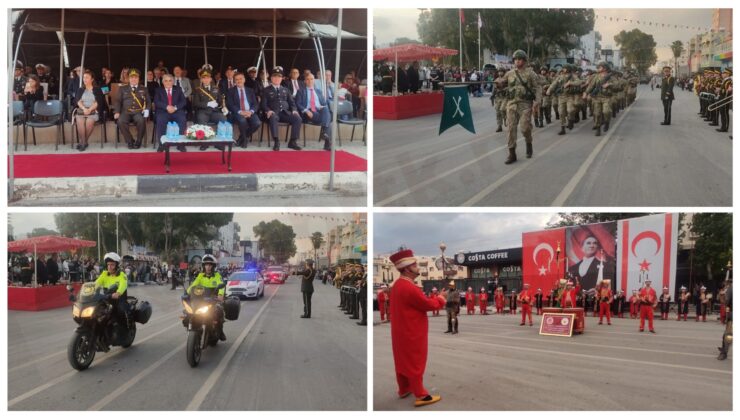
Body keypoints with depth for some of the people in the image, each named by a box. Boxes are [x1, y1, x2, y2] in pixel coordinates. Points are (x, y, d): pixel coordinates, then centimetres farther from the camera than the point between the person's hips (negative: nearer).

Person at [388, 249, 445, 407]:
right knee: (415, 363, -2)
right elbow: (427, 304, -17)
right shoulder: (409, 288, -26)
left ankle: (404, 389, 32)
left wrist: (434, 299, 3)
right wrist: (440, 300, 0)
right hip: (411, 333, -10)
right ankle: (421, 396, 6)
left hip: (402, 331, 10)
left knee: (402, 361, 19)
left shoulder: (398, 284, 6)